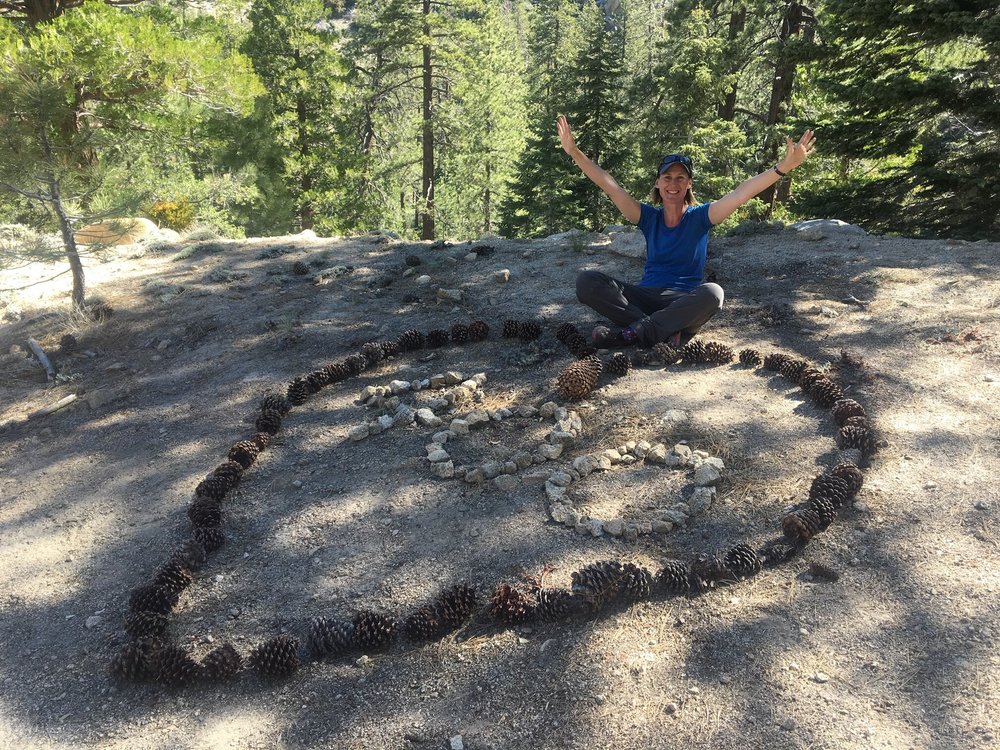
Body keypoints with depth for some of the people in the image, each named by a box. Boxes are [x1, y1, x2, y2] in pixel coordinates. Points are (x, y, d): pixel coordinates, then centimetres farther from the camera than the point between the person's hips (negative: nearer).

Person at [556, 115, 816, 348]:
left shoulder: (699, 217, 2)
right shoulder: (649, 217, 7)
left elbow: (741, 194, -11)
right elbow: (610, 186, -1)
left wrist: (785, 166, -24)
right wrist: (574, 152, -10)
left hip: (685, 301, -2)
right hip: (646, 295, 2)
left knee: (712, 293, -38)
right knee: (587, 281, -22)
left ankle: (632, 332, -32)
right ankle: (666, 331, -30)